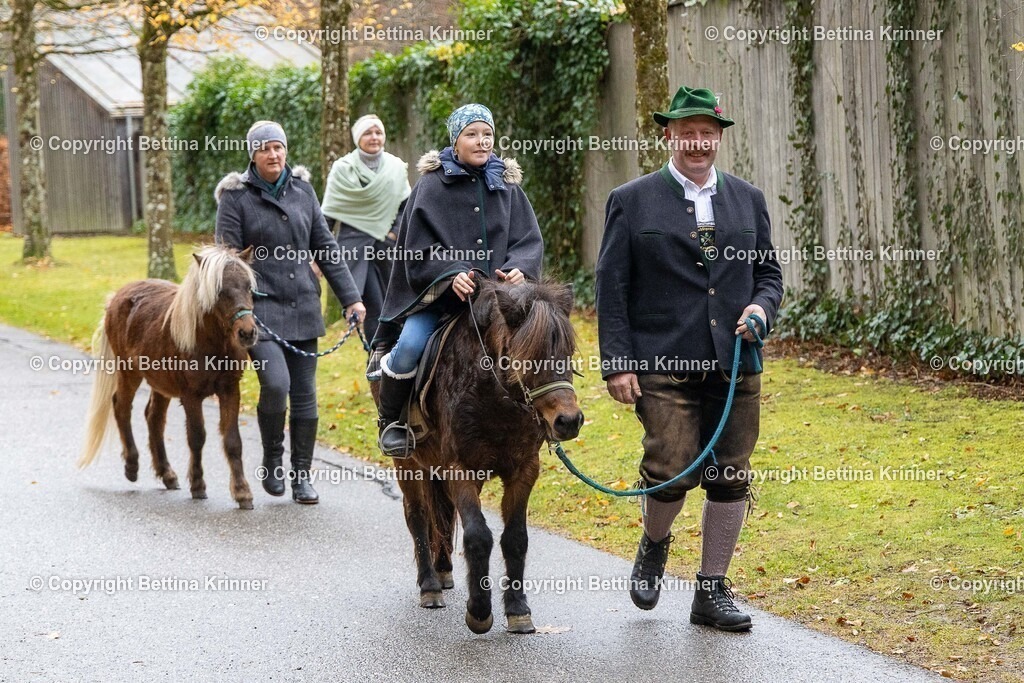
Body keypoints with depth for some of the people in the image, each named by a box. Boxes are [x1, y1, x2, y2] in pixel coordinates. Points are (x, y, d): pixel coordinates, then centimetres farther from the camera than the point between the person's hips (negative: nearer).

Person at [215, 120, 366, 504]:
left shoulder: (302, 190, 9)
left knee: (305, 393, 6)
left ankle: (302, 475, 17)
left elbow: (325, 248, 12)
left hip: (303, 305, 4)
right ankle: (272, 459, 3)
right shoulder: (236, 196, -3)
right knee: (275, 383, -21)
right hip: (260, 307, -4)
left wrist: (350, 298, 8)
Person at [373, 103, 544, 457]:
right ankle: (390, 421, 0)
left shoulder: (508, 185, 10)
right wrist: (451, 274, -22)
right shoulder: (433, 185, 1)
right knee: (409, 348, -26)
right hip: (437, 293, -3)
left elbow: (530, 240, 4)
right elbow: (419, 246, -5)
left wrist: (518, 268, -18)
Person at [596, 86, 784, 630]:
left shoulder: (748, 199, 13)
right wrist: (616, 363, -8)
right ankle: (653, 546, 21)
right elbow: (611, 288, 0)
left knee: (730, 479, 4)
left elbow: (768, 271, 20)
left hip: (734, 365, 4)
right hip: (663, 366, -4)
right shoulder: (632, 201, 2)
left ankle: (712, 591, 16)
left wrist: (762, 307, -3)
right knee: (671, 470, -12)